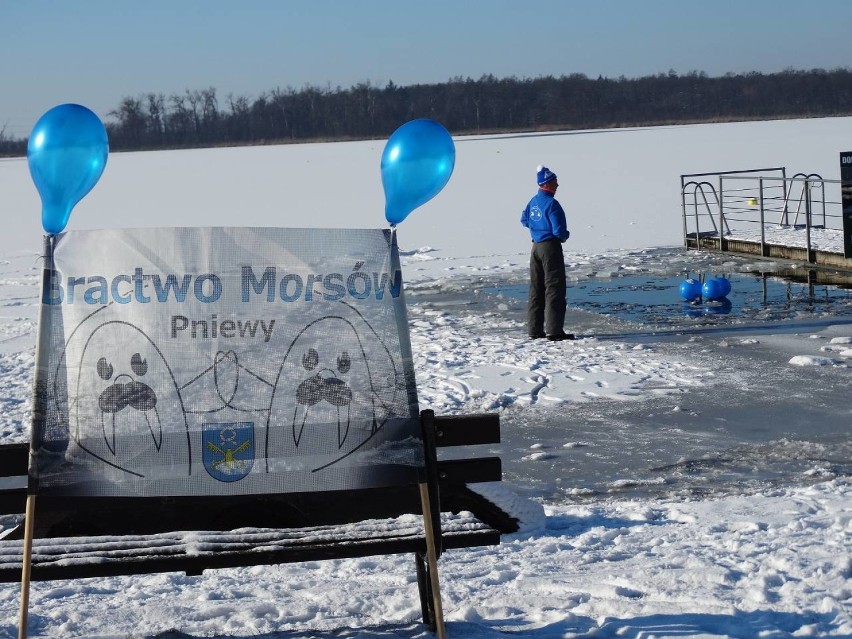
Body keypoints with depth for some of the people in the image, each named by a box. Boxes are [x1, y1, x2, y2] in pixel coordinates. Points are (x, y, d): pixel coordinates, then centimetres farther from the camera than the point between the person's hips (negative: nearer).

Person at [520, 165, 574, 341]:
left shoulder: (533, 201, 7)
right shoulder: (551, 204, -18)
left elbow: (524, 220, 22)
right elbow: (559, 231, -20)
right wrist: (564, 236, 0)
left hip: (536, 246, 8)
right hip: (550, 247, -8)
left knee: (536, 288, 12)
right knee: (554, 288, -6)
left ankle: (535, 329, 16)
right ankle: (554, 331, -9)